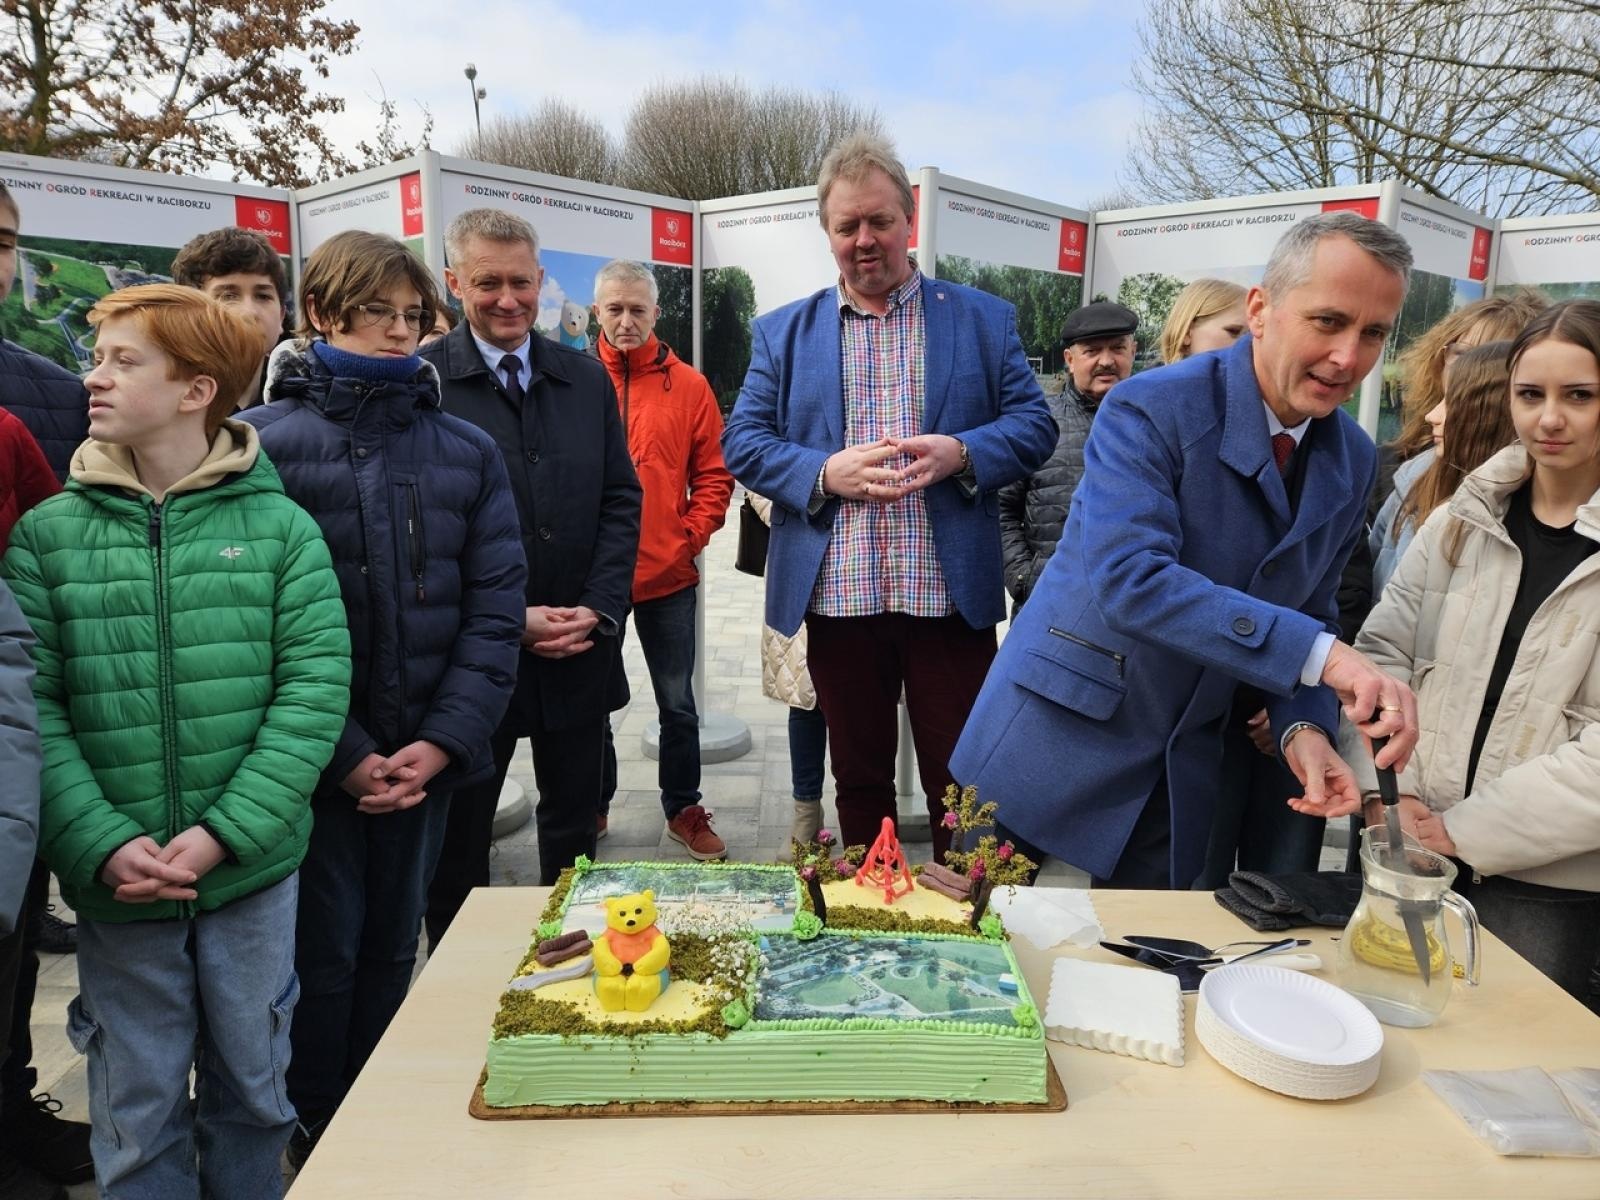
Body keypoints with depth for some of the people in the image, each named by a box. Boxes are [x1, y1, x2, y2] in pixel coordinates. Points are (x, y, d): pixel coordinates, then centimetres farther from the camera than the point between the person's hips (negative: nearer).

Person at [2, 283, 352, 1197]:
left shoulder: (281, 527, -5)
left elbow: (316, 688, -9)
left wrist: (222, 834, -15)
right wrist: (101, 844, -17)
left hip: (253, 873, 0)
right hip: (113, 882, 1)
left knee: (252, 1087, 17)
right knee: (137, 1109, 15)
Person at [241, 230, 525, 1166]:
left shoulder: (467, 449, 4)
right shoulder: (262, 444, -6)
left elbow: (494, 604, -1)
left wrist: (444, 740, -10)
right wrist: (344, 754, -13)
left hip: (426, 754, 3)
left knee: (394, 946, 16)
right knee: (323, 954, 7)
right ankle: (317, 1140, 30)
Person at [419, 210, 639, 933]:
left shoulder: (587, 378, 7)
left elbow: (621, 501, 7)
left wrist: (599, 609, -6)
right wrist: (509, 619, -13)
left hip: (581, 649, 4)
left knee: (575, 826, 18)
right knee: (457, 837, 11)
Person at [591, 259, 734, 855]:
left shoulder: (688, 385, 2)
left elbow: (713, 475, 4)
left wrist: (689, 537, -6)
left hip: (668, 575, 1)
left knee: (677, 701, 11)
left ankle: (684, 809, 27)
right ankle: (594, 806, 32)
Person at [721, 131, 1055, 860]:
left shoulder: (983, 319, 7)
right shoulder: (783, 332, 9)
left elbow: (1033, 424, 4)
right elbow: (743, 442, 4)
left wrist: (960, 453, -16)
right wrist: (824, 472, -14)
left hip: (951, 594, -1)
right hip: (836, 598, 2)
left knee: (960, 780, 7)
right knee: (858, 778, 15)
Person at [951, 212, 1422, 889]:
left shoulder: (1352, 461, 3)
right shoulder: (1151, 409, -18)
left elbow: (1308, 614, 8)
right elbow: (1128, 579, -32)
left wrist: (1304, 726, -11)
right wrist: (1322, 656, -36)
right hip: (1056, 742, -5)